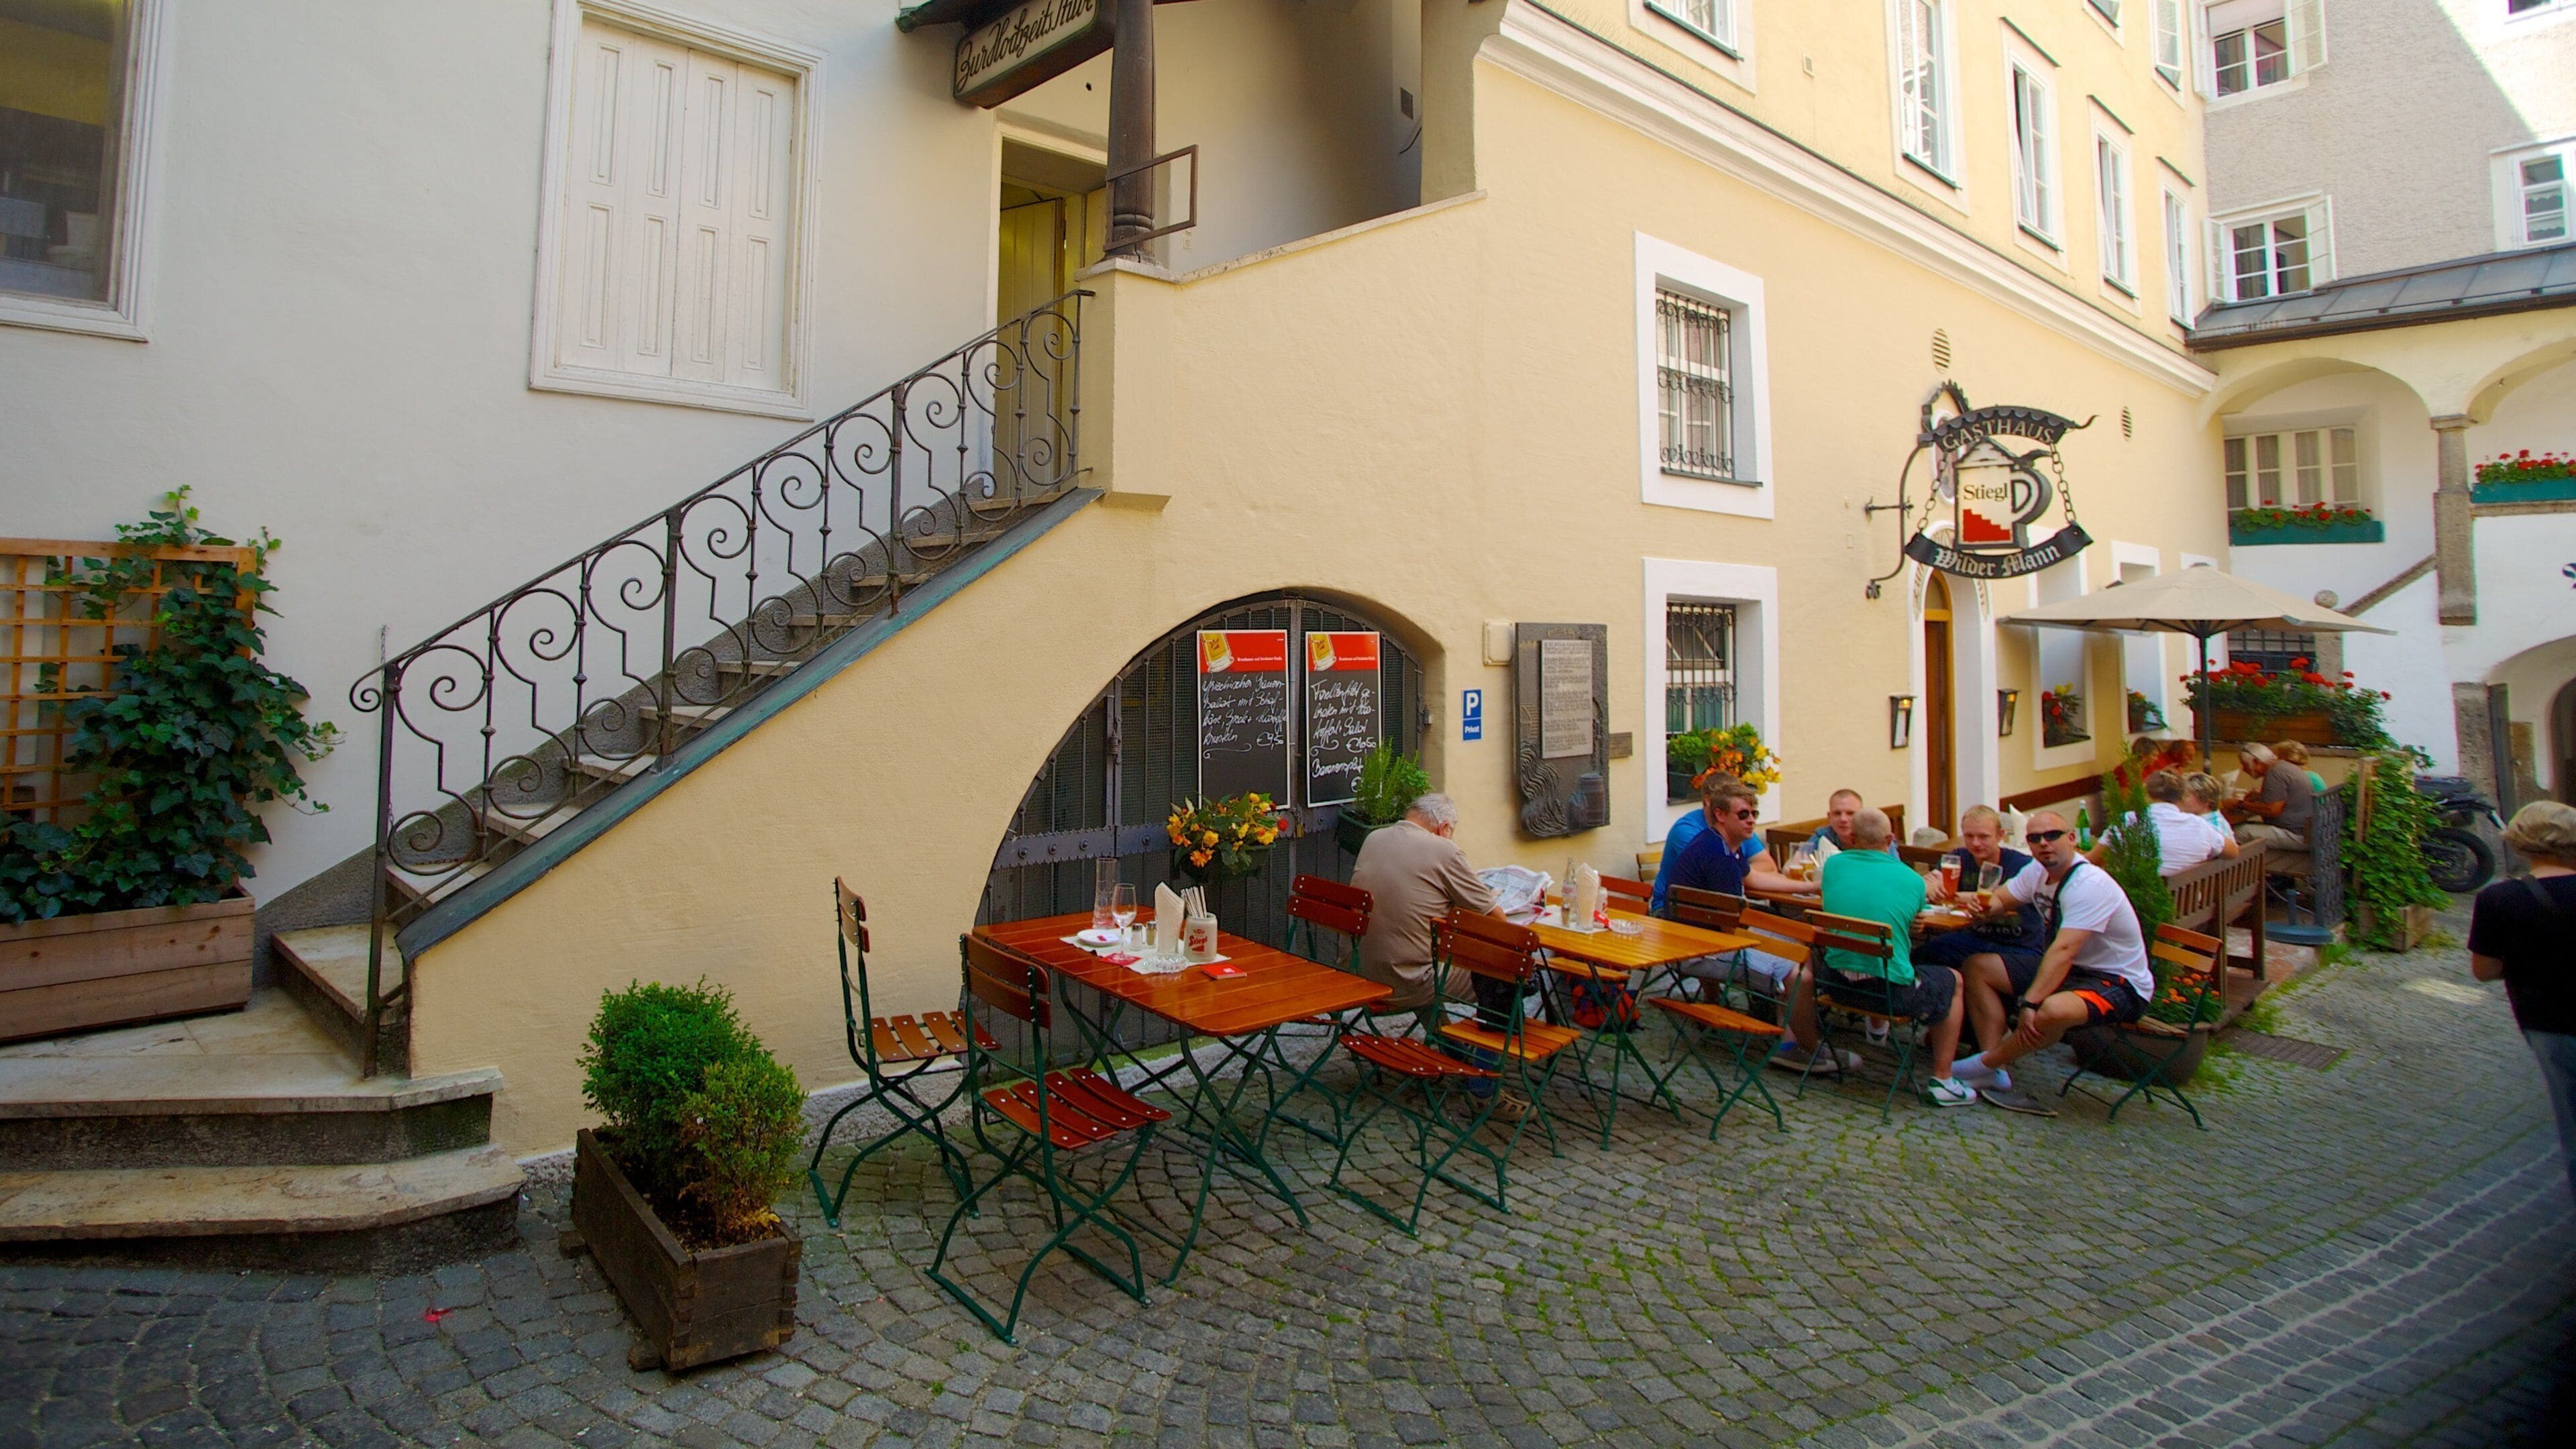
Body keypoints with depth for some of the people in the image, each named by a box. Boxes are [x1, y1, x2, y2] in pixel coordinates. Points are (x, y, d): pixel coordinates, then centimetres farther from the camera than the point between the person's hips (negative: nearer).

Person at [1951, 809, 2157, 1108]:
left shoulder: (2089, 884, -26)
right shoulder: (2038, 871, 0)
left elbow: (2064, 951, -32)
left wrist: (2029, 1003, -36)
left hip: (2119, 985, -9)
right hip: (2069, 971, 9)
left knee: (2052, 1011, -39)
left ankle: (1986, 1063, -11)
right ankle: (1996, 1073, -9)